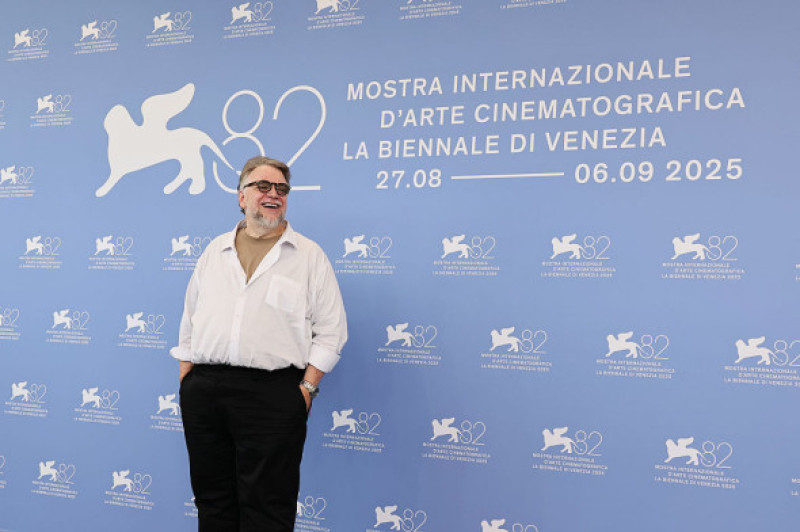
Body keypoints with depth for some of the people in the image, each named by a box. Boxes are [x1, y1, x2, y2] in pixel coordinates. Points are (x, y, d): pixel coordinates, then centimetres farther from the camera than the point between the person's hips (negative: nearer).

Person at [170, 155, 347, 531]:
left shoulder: (309, 256, 4)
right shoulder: (215, 251, 15)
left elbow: (330, 331, 0)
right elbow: (189, 321, 18)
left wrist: (307, 387, -8)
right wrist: (186, 380, 9)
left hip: (272, 392, -4)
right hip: (204, 390, 4)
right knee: (212, 500, 12)